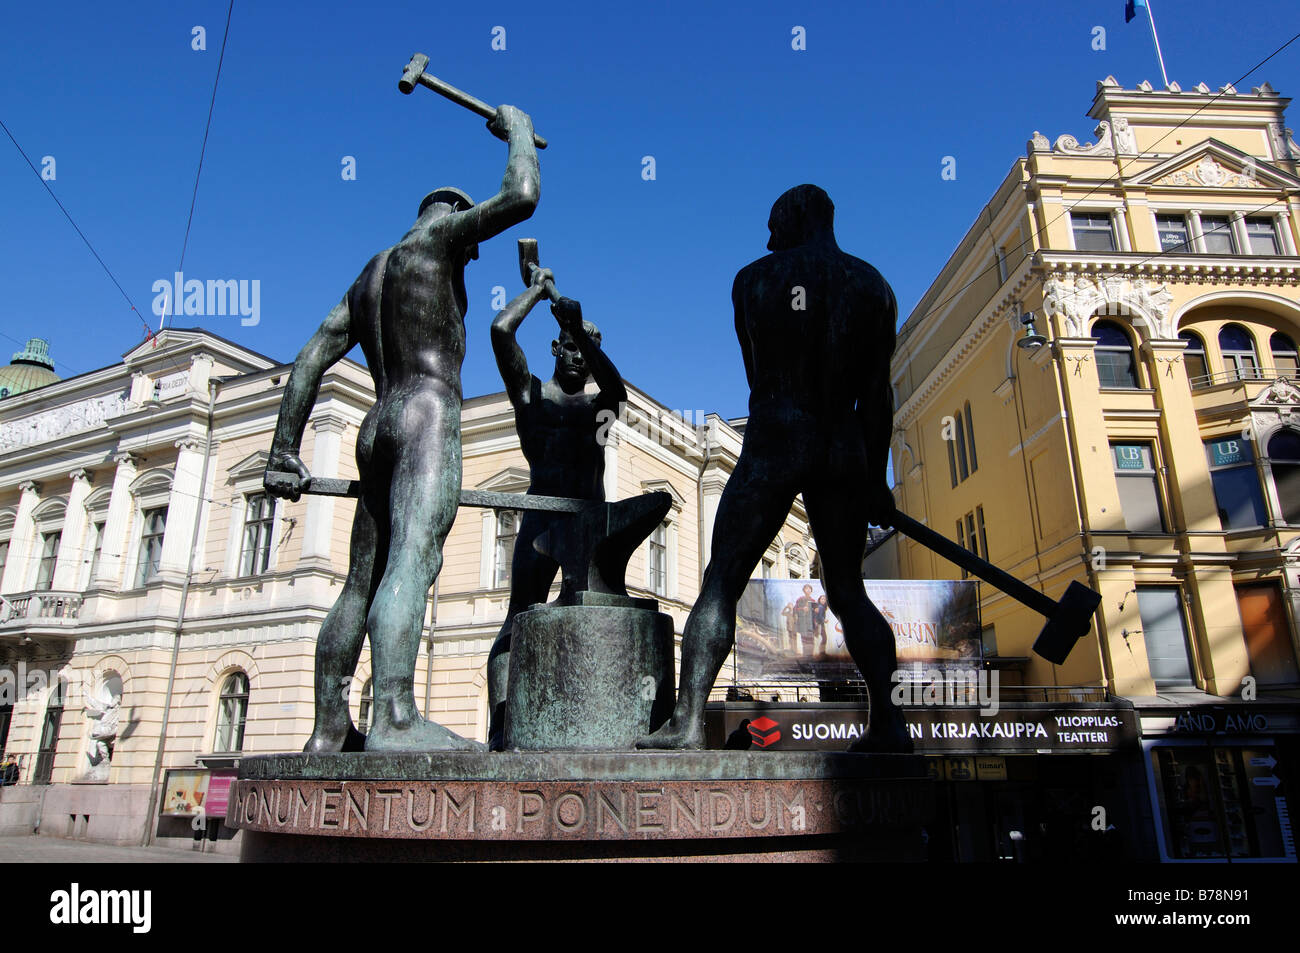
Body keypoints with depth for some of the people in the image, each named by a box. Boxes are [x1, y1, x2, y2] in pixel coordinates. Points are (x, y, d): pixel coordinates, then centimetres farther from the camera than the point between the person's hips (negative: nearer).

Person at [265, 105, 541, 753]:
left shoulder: (366, 278, 29)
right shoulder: (435, 236, 8)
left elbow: (309, 361, 20)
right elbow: (521, 196, -4)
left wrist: (284, 451, 16)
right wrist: (518, 129, 16)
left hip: (376, 429, 8)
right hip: (427, 414, -8)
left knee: (363, 582, 5)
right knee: (413, 560, -24)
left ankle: (329, 731, 7)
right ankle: (394, 721, -37)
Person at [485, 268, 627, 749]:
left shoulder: (599, 402, 19)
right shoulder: (530, 391, 15)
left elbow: (616, 387, -7)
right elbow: (501, 329, 1)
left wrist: (579, 328, -16)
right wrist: (536, 288, 14)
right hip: (542, 513, -2)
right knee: (521, 616, -10)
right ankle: (500, 730, -14)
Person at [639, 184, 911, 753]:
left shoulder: (753, 279, 8)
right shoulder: (873, 285, 11)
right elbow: (876, 393, 6)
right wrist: (876, 481, 9)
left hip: (773, 444, -3)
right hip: (845, 451, 3)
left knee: (720, 586, -3)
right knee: (848, 593, 12)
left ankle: (688, 721, -11)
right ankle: (888, 722, 3)